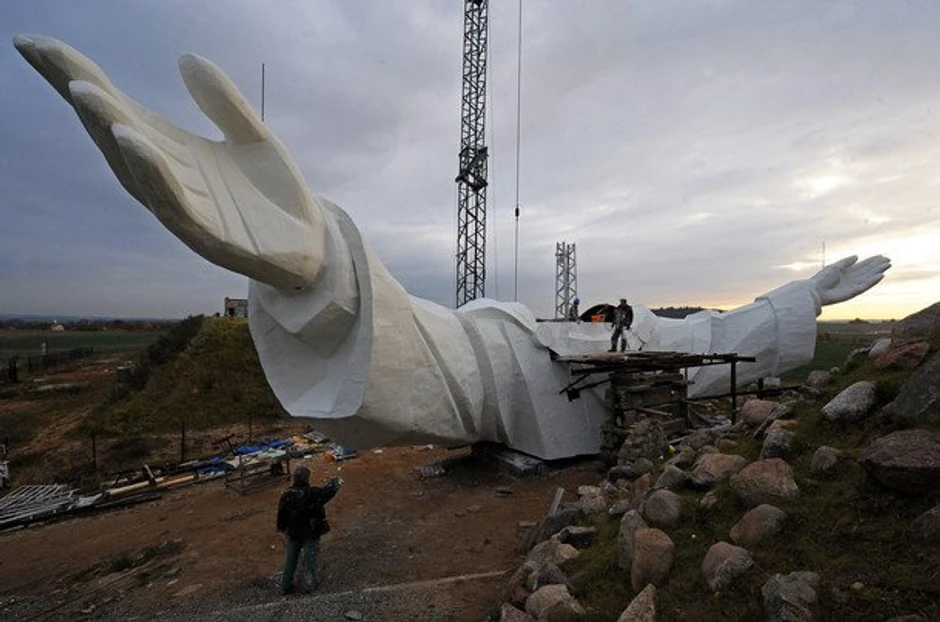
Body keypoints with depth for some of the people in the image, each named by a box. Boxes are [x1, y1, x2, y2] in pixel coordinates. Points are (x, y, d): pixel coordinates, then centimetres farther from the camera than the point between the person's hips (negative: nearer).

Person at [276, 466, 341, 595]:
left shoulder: (286, 495, -11)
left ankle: (287, 585, 27)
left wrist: (282, 529, 14)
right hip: (310, 532, -4)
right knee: (309, 558, 13)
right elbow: (328, 492, -16)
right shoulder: (312, 493, -26)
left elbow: (281, 514, -1)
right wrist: (336, 482, 3)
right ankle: (308, 584, 22)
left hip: (292, 533, 4)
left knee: (290, 559, 19)